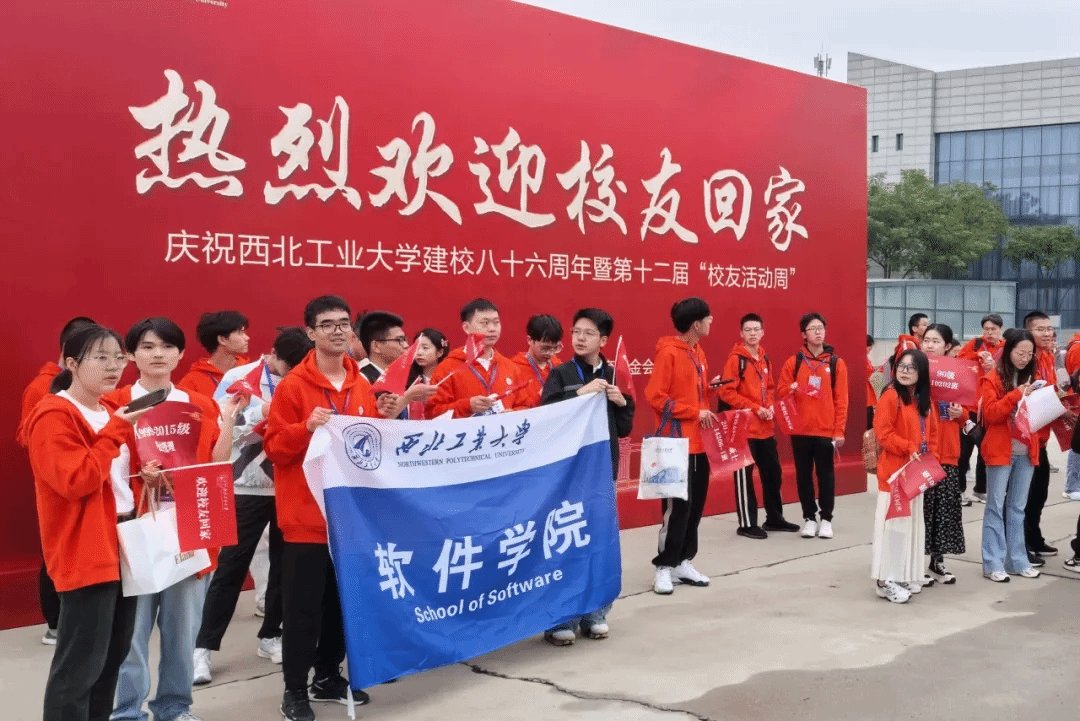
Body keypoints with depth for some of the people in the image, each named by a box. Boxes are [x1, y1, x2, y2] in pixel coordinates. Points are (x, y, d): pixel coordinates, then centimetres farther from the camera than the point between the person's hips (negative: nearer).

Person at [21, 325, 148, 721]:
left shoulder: (112, 411, 15)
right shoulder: (53, 416, -12)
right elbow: (75, 480, -23)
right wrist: (116, 430, -21)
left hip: (123, 543, 9)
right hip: (86, 551, -9)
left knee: (113, 655, 14)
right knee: (80, 663, -5)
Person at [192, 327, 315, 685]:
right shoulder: (238, 379, -5)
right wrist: (261, 413, -18)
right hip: (247, 488, -3)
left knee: (284, 564, 10)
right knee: (231, 568, 1)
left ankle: (270, 636, 26)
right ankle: (203, 648, 10)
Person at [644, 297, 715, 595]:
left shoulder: (697, 351, 12)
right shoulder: (668, 352, -13)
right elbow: (655, 397, -17)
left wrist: (706, 413, 5)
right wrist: (695, 413, -17)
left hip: (699, 442, 8)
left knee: (696, 504, 11)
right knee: (677, 506, -5)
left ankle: (683, 562, 20)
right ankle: (665, 567, 4)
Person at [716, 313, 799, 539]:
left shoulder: (765, 358, 12)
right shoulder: (735, 359, -10)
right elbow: (726, 392, -15)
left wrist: (770, 406, 0)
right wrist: (755, 408, -17)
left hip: (766, 427, 7)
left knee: (773, 472, 14)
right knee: (744, 475, -1)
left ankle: (774, 518, 26)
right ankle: (747, 524, 6)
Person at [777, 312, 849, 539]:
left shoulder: (836, 363, 3)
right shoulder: (793, 362, 4)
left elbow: (841, 400, 1)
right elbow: (781, 392, 6)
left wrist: (839, 430, -4)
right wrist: (791, 389, -17)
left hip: (826, 430, -1)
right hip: (800, 430, 1)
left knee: (825, 474, 4)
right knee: (804, 474, 6)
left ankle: (826, 519, 14)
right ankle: (809, 518, 17)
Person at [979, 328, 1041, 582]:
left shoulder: (1030, 378, 12)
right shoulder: (992, 379, -5)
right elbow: (990, 413, -14)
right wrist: (1016, 395, -22)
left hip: (1026, 450, 5)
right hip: (1000, 450, -5)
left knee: (1018, 508, 11)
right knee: (996, 507, -1)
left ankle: (1017, 560, 16)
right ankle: (993, 563, 2)